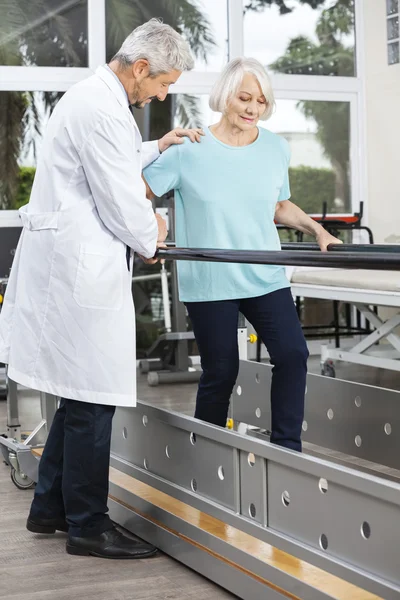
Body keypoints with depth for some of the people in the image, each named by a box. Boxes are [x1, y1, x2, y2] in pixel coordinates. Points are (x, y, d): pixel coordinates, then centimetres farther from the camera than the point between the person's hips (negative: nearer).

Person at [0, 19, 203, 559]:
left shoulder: (93, 98, 17)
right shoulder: (102, 110, -17)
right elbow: (121, 202, -16)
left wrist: (156, 149, 29)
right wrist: (151, 236, 2)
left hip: (71, 264, 11)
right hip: (81, 267, -11)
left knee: (81, 394, 16)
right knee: (91, 399, -3)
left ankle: (50, 507, 25)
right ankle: (88, 526, 6)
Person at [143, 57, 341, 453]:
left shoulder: (276, 149, 5)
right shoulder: (189, 150, -7)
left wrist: (316, 229, 6)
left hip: (266, 277, 4)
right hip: (209, 282, -4)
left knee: (292, 354, -8)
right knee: (221, 373, 3)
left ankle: (286, 449, 5)